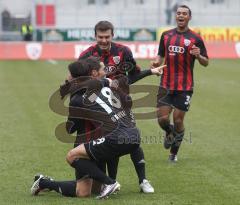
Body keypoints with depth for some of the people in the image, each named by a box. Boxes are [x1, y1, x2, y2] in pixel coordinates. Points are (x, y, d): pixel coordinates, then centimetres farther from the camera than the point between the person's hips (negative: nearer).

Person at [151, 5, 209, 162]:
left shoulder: (195, 39, -2)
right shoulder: (166, 35, 8)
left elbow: (206, 62, 2)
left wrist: (198, 56, -19)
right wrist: (157, 62, -3)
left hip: (185, 87, -3)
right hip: (166, 85, 3)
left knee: (178, 120, 0)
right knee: (162, 118, -4)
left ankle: (174, 153, 19)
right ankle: (169, 133, 32)